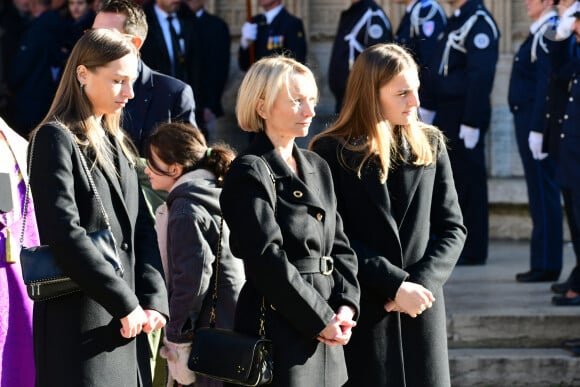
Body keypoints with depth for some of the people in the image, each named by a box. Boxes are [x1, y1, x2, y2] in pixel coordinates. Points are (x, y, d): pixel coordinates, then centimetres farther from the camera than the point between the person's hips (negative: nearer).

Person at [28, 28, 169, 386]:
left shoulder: (116, 143, 17)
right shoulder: (56, 139, -7)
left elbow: (142, 228, 12)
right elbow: (66, 235, -17)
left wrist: (154, 299, -3)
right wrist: (126, 303, -16)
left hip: (126, 328, 7)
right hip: (80, 326, -7)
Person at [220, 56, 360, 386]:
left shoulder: (317, 167, 16)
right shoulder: (250, 173, -8)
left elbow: (340, 246, 15)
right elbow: (268, 259, -15)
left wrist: (346, 306, -2)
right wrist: (319, 319, -14)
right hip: (278, 331, -7)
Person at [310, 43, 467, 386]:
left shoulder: (430, 145, 7)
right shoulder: (332, 152, -4)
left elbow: (452, 228, 6)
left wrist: (421, 284, -9)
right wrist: (395, 286, -15)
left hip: (422, 312, 3)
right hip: (362, 313, -3)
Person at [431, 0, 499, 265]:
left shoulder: (479, 22, -14)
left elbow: (481, 76, -20)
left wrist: (471, 123, -22)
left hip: (465, 117, -10)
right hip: (447, 115, 10)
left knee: (468, 183, -3)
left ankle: (473, 251, 4)